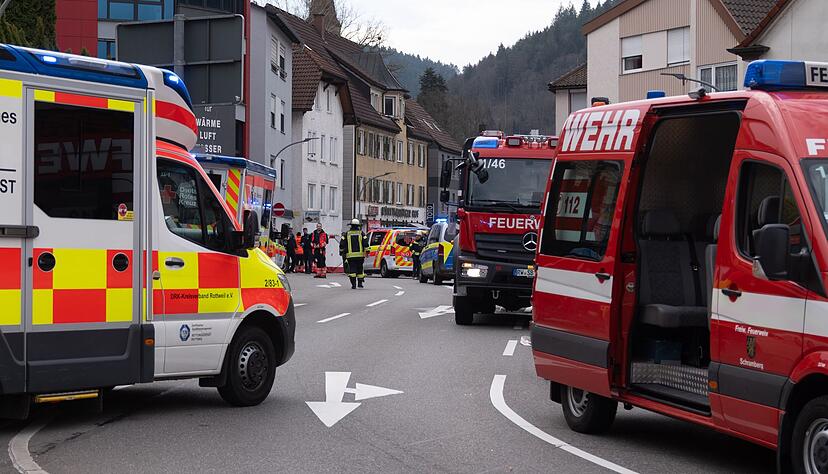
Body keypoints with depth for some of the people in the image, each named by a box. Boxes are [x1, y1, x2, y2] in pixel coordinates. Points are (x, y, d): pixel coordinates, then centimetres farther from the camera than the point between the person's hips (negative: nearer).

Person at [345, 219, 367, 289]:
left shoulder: (347, 234, 6)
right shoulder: (361, 233, 3)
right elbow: (365, 243, -6)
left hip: (350, 255, 0)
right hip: (360, 254, 0)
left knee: (352, 270, -1)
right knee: (360, 269, 14)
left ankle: (353, 285, -8)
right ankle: (360, 283, 18)